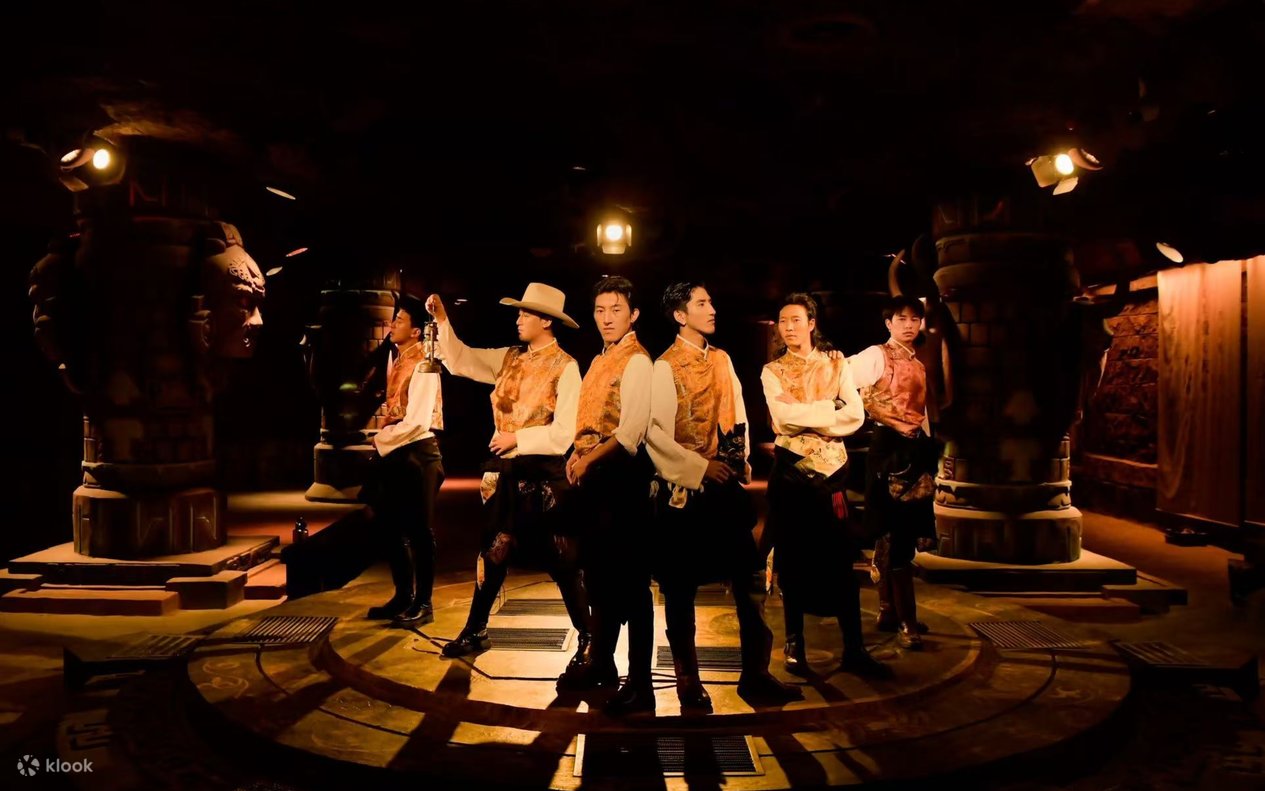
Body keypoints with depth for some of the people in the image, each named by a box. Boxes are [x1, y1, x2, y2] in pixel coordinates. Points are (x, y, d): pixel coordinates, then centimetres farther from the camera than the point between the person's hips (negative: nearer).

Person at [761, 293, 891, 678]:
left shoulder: (836, 363, 8)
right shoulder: (772, 371, 5)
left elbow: (856, 416, -4)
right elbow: (783, 415, -14)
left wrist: (805, 419, -10)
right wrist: (830, 409, -11)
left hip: (831, 467, 1)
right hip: (790, 469, -1)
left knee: (842, 559, -1)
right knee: (793, 559, 4)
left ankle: (854, 649, 6)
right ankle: (794, 646, 15)